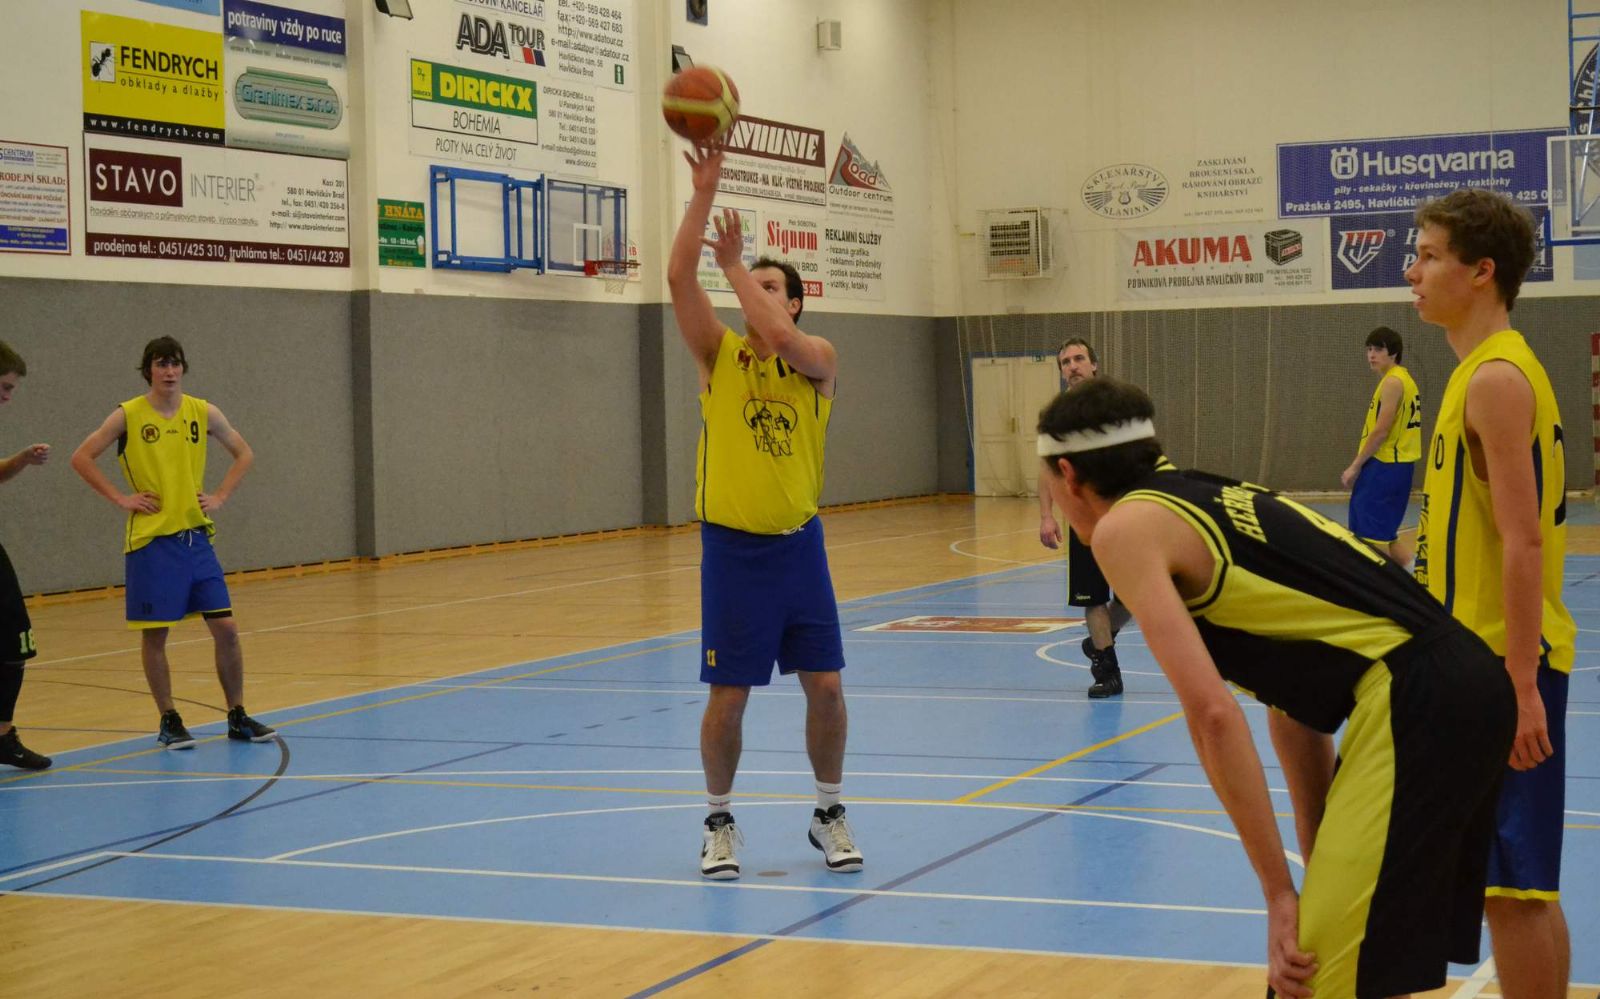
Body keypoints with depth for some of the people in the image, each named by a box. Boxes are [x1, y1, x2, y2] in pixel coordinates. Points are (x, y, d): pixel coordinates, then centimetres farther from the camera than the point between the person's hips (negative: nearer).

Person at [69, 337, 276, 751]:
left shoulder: (203, 413, 4)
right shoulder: (128, 415, -4)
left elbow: (244, 453, 17)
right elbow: (81, 457, -1)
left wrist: (220, 496, 5)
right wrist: (120, 497, -8)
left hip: (196, 536, 3)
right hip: (151, 540, -3)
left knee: (226, 627, 0)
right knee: (154, 634, 1)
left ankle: (238, 718, 12)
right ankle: (168, 721, 14)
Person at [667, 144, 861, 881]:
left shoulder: (818, 358, 0)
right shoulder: (719, 353, 2)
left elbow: (779, 338, -23)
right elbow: (679, 277, -12)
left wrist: (734, 264, -14)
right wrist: (704, 191, -16)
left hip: (798, 544, 1)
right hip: (732, 545, -1)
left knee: (826, 686, 1)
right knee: (728, 696, 0)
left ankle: (828, 814, 21)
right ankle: (719, 821, 19)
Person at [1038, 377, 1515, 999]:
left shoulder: (1125, 527, -2)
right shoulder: (1205, 502, 24)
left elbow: (1213, 713, -11)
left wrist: (1280, 891, -7)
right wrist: (1322, 867, 23)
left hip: (1418, 703, -9)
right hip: (1464, 685, 9)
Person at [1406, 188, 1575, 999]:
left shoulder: (1495, 378, -16)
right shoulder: (1488, 371, 14)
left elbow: (1524, 543, -21)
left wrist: (1520, 684, -23)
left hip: (1505, 666, -10)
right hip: (1484, 661, 10)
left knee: (1511, 885, -5)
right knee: (1522, 885, 15)